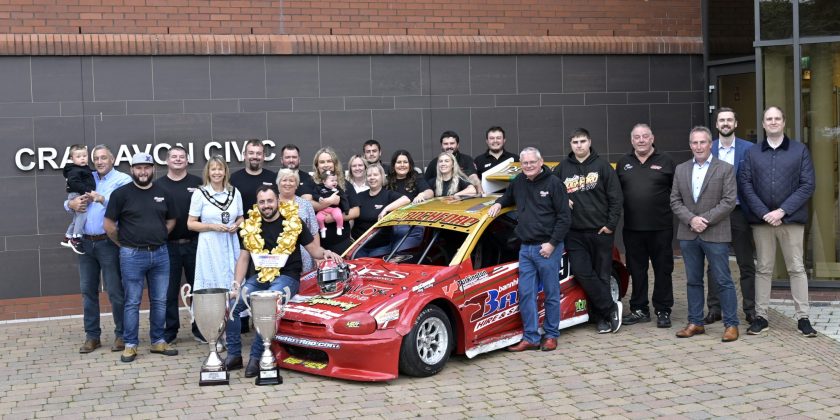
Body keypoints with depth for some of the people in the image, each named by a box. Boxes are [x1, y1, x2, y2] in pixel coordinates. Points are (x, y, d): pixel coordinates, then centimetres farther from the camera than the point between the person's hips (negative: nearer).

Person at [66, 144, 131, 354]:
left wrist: (102, 199, -26)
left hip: (108, 243, -6)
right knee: (88, 290, 10)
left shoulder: (122, 180, -2)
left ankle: (121, 335, 11)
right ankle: (92, 335, 19)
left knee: (115, 291, -1)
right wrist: (72, 204, -4)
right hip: (86, 243, 6)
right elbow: (69, 201, 18)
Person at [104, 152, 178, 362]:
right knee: (132, 302, 2)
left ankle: (158, 341, 20)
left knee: (160, 301, 9)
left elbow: (171, 220, 18)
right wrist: (124, 244, 3)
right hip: (132, 256, -4)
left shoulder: (162, 193, 7)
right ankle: (130, 345, 10)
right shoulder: (121, 194, -4)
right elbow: (109, 225, -2)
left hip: (160, 254, 4)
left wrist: (158, 238, 10)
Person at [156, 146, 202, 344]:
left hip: (194, 244, 0)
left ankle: (200, 329, 17)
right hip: (168, 245, 0)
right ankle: (169, 331, 16)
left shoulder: (197, 183, 5)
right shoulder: (158, 185, 5)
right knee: (169, 290, 6)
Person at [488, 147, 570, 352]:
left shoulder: (553, 183, -6)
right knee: (526, 294, 2)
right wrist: (499, 203, 11)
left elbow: (565, 217, -8)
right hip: (526, 248, 6)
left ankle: (551, 335, 16)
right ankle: (531, 338, 8)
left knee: (551, 294, 4)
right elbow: (508, 196, 34)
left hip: (548, 248, -5)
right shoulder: (519, 182, 11)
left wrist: (552, 243, -13)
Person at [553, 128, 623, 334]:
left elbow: (615, 197, 0)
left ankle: (601, 316, 13)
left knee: (602, 274, 3)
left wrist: (611, 224, -7)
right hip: (574, 233, 2)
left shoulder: (602, 166, 2)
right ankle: (611, 309, 4)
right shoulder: (562, 168, 9)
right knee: (582, 273, -7)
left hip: (600, 231, -2)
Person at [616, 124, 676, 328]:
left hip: (661, 227, -3)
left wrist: (672, 213, -9)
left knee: (663, 269, 4)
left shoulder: (665, 162, 3)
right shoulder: (623, 163, 11)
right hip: (632, 228, 3)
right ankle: (639, 310, 20)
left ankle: (663, 311, 13)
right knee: (636, 270, 10)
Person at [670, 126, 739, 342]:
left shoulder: (725, 169, -1)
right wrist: (691, 219, -10)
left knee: (723, 281, 0)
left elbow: (729, 201, -7)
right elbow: (675, 201, 6)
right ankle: (695, 323, 18)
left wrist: (705, 219, -14)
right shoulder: (680, 170, 10)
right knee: (693, 281, 10)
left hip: (716, 234, -4)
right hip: (688, 234, 4)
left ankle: (731, 324, 7)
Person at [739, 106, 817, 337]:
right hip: (761, 219, 1)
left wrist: (782, 211, -12)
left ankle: (803, 318, 7)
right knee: (763, 269, 7)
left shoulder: (800, 150, 4)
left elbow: (808, 185, -3)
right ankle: (760, 317, 12)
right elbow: (745, 185, 0)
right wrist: (764, 213, -11)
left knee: (796, 268, 3)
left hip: (791, 219, -1)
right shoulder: (752, 153, 8)